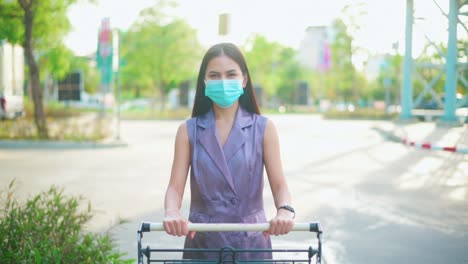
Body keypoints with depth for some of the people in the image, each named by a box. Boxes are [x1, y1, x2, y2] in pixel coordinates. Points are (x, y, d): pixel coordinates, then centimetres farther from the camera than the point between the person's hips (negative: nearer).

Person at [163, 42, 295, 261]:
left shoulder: (263, 128, -2)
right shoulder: (189, 130, 0)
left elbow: (279, 184, -6)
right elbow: (176, 186, -5)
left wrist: (285, 210, -27)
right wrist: (172, 212, -26)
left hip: (251, 240, 0)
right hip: (202, 241, 1)